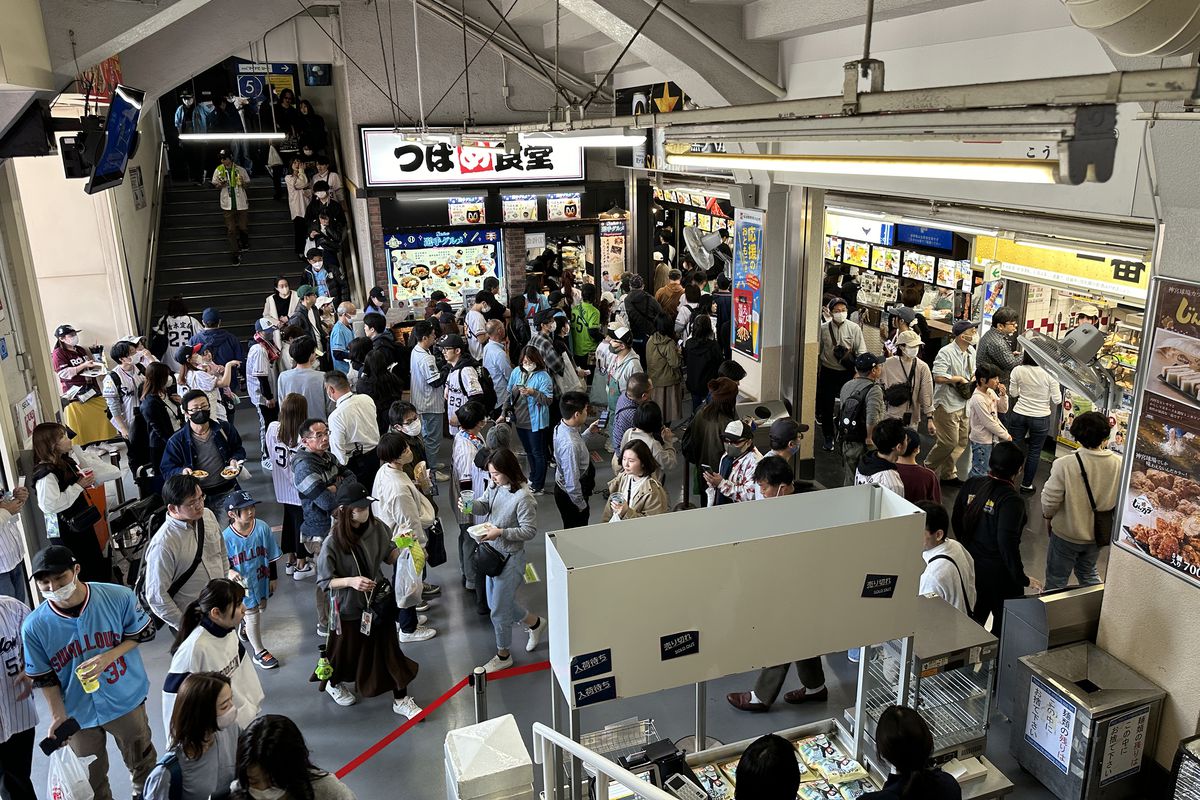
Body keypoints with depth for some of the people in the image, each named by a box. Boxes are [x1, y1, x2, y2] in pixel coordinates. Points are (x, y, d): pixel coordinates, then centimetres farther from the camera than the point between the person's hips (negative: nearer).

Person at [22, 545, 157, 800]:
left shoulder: (118, 597, -21)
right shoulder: (34, 626, -17)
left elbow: (143, 633, -6)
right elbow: (44, 678, -5)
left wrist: (108, 656, -21)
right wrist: (59, 717, -10)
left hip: (126, 702, 0)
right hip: (78, 715, 0)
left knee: (142, 762, 23)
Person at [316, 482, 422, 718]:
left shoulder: (377, 527, -12)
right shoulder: (333, 543, -24)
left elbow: (388, 555, 3)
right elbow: (324, 581, -15)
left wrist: (404, 553, -18)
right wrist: (350, 581, -31)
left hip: (378, 601, 3)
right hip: (349, 608, -3)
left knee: (390, 649, 10)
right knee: (348, 651, 20)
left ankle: (400, 699, 26)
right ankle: (334, 684, 52)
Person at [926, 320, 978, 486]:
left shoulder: (971, 351, 8)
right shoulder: (946, 353, -19)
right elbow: (938, 377, -29)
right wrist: (960, 379, -16)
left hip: (964, 403, 9)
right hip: (947, 404, -9)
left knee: (962, 442, 13)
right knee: (949, 442, -6)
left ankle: (948, 474, 26)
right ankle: (927, 469, 14)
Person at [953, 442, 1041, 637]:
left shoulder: (972, 485, -5)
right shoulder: (1011, 501, -23)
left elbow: (956, 521, 6)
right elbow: (1007, 543, -26)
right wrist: (1022, 579, -16)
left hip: (970, 564, 7)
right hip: (998, 573, -7)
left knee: (973, 620, 22)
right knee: (1005, 623, 12)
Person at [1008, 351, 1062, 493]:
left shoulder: (1017, 370, -12)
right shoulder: (1050, 373, -18)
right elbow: (1057, 400, -10)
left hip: (1019, 415, 2)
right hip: (1040, 418, -1)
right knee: (1034, 452, 14)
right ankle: (1026, 485, 24)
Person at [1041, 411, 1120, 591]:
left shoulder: (1064, 465, -28)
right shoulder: (1120, 464, -17)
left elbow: (1050, 500, -20)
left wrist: (1048, 517, 2)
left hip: (1066, 534, -4)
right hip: (1097, 534, 4)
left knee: (1056, 579, 16)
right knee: (1088, 572, 29)